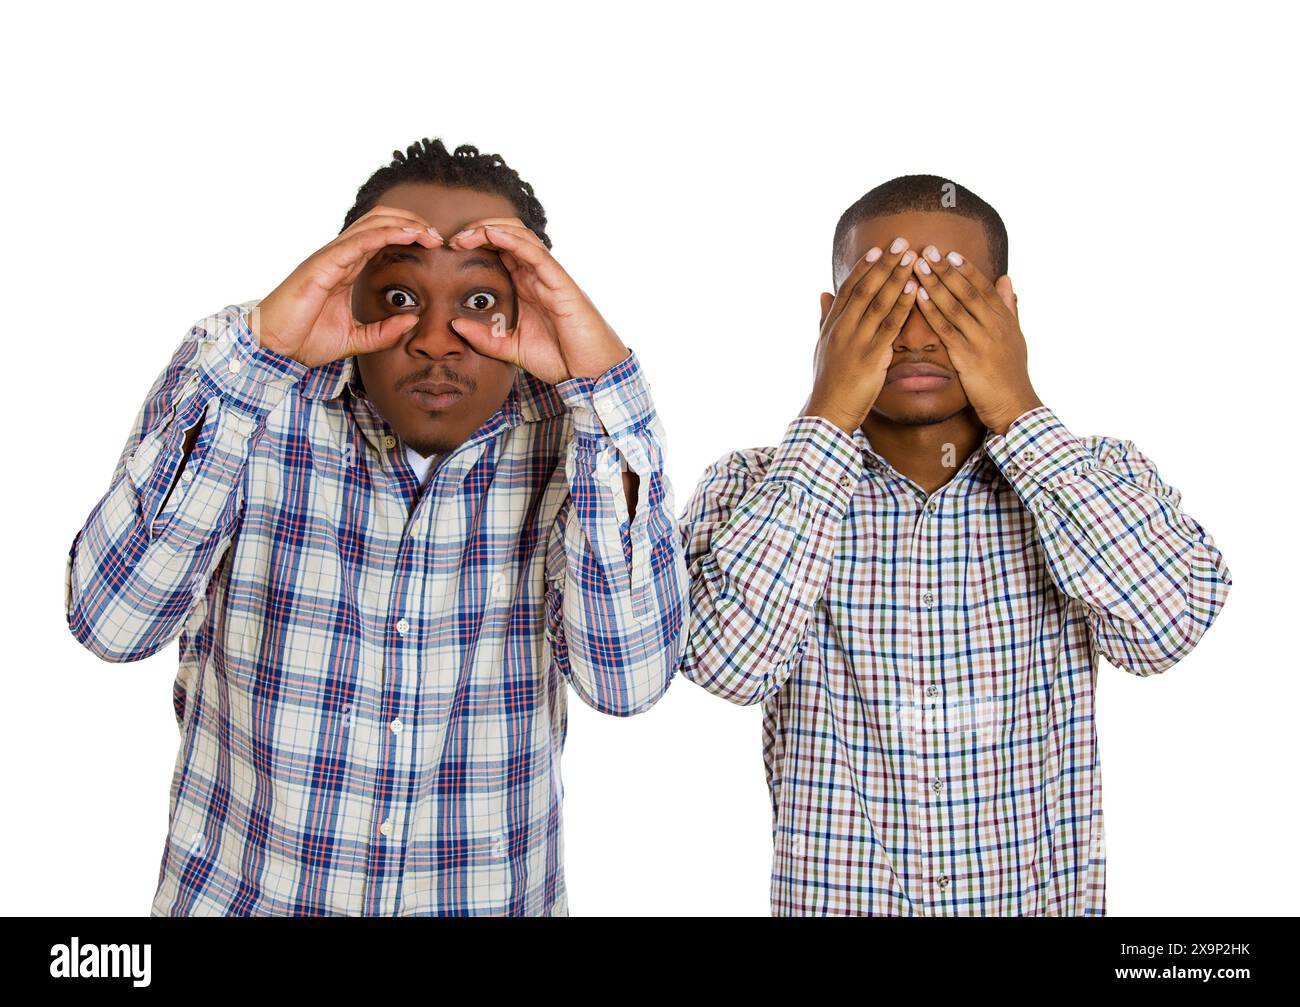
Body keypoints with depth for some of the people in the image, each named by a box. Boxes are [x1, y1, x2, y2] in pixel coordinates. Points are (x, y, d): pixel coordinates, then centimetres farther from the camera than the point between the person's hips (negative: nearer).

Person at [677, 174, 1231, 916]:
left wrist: (1018, 413, -20)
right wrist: (828, 420, -21)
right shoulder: (752, 488, -8)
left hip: (1042, 896, 1)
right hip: (832, 899, -1)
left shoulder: (1104, 479, -5)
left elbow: (1168, 626, -22)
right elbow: (728, 660, -25)